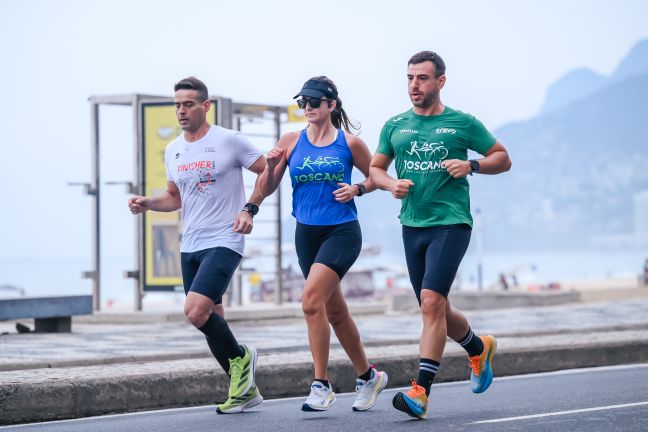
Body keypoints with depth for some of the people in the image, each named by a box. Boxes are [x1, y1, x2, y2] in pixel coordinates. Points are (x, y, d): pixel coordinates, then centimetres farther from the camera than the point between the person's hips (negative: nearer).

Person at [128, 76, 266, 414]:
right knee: (210, 320, 9)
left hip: (224, 242, -7)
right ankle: (245, 390, 21)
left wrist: (249, 209, -11)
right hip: (190, 246, 7)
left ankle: (240, 358, 3)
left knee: (196, 311, -22)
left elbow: (269, 172, -2)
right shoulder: (173, 150, 11)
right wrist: (147, 203, 4)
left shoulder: (229, 141, -8)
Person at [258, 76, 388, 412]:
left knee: (311, 299, -22)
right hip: (307, 233, 5)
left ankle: (321, 385, -16)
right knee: (335, 312, 13)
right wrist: (271, 167, -13)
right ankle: (367, 376, 30)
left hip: (342, 232, -5)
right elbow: (265, 190, 6)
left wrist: (357, 189, -8)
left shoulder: (349, 143, -3)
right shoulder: (291, 141, 4)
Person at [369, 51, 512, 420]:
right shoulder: (395, 126, 10)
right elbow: (375, 168, 18)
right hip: (412, 225, 5)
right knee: (435, 310, 12)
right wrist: (392, 184, -3)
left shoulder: (463, 123, 0)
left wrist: (471, 165, -11)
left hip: (451, 223, -5)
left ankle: (421, 391, -19)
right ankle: (479, 348, 42)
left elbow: (503, 159, 7)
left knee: (432, 301, -19)